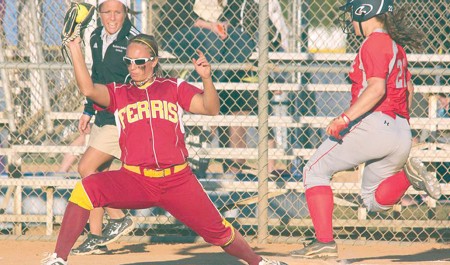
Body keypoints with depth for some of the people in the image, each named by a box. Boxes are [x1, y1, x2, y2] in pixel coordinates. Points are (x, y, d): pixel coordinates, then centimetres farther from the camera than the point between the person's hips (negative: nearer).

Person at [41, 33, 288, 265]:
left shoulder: (174, 88, 9)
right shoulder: (118, 93, 11)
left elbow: (210, 108, -3)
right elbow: (88, 89, -8)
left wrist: (206, 78, -20)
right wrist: (75, 47, -14)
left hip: (178, 181, 0)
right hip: (134, 180, 0)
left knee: (219, 231, 2)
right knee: (86, 189, -26)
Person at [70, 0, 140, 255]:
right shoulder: (97, 38, 9)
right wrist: (88, 111, 22)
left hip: (124, 119, -8)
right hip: (103, 117, 8)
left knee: (86, 168, -12)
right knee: (96, 174, 8)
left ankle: (119, 218, 1)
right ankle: (95, 238, 14)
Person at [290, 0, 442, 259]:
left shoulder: (375, 42, -9)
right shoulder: (396, 44, 19)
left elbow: (377, 88, -22)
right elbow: (409, 89, 27)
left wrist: (345, 118, -28)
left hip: (373, 124, -9)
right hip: (401, 134, 9)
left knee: (315, 171, 3)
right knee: (375, 200, 21)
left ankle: (325, 242, -8)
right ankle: (406, 173, -7)